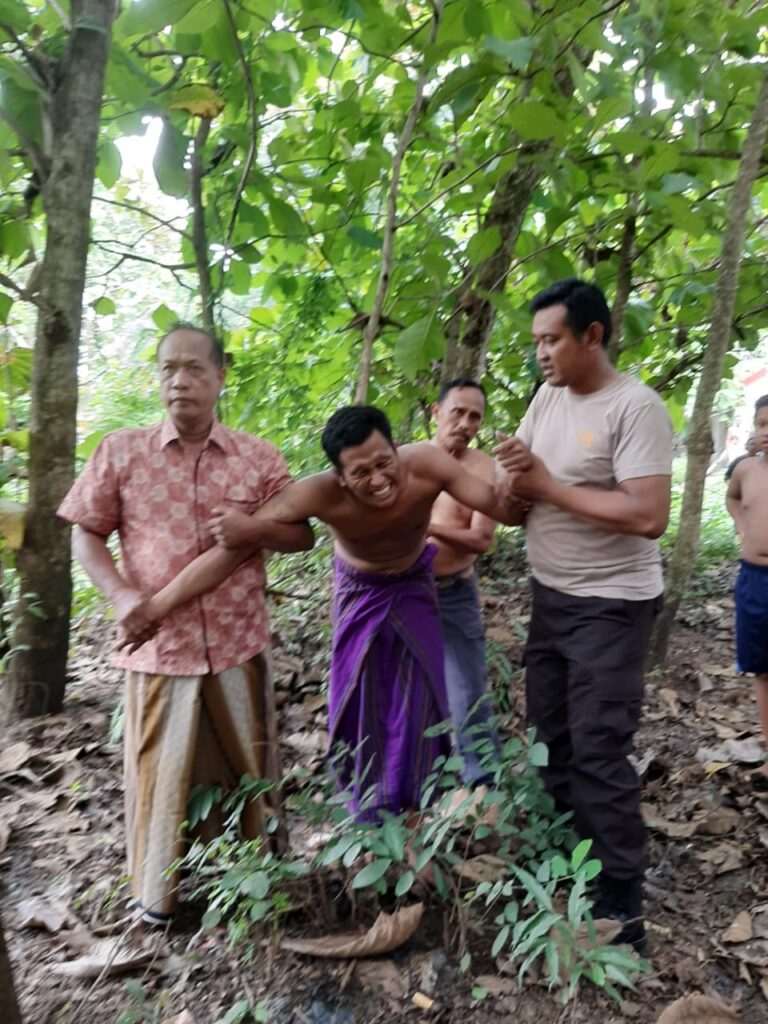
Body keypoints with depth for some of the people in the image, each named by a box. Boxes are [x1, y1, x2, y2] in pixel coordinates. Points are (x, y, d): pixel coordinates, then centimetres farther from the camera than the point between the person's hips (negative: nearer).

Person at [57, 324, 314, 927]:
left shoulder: (259, 458, 1)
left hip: (238, 644, 1)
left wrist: (253, 528, -16)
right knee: (160, 770, 11)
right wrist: (120, 594, -12)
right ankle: (156, 892, 35)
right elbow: (86, 533, 4)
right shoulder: (121, 452, -1)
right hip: (159, 644, -1)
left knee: (245, 764, 15)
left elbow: (302, 536, 5)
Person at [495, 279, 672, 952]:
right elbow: (521, 490, 9)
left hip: (610, 606, -8)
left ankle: (620, 913, 18)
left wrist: (548, 485, -22)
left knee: (599, 753, -1)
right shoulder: (546, 398, 5)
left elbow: (649, 517, -27)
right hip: (550, 595, 8)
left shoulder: (636, 408, -18)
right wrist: (515, 470, -16)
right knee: (551, 734, 19)